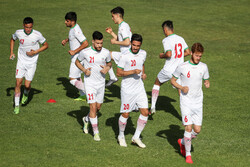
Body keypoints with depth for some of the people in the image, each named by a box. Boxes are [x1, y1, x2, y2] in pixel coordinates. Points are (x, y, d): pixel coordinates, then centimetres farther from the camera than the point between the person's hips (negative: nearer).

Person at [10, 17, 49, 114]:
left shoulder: (37, 35, -14)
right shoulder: (18, 33, -7)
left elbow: (46, 45, -1)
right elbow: (12, 39, 16)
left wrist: (35, 52, -14)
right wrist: (11, 53, 5)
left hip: (32, 63, -1)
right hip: (21, 62, 1)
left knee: (27, 85, -4)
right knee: (18, 83, -7)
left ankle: (26, 95, 33)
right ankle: (16, 106, 2)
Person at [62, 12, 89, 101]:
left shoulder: (76, 31, -26)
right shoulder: (73, 28, 5)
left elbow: (86, 43, -31)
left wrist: (74, 51, -26)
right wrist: (66, 40, 8)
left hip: (78, 58, -10)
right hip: (75, 57, 10)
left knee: (72, 79, -6)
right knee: (77, 77, 20)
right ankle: (83, 96, 30)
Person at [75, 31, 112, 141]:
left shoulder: (106, 52, -5)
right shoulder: (85, 52, -13)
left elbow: (109, 63, 14)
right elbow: (77, 62, 5)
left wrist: (107, 68, -10)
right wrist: (84, 70, -13)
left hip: (101, 83, 4)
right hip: (90, 83, -4)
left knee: (98, 107, 12)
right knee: (93, 107, -11)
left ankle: (86, 119, 42)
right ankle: (96, 132, -2)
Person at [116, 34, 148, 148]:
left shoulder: (143, 54, 3)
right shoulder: (125, 56, -16)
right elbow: (118, 73, -15)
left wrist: (143, 73, 5)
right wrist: (133, 71, -25)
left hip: (139, 88, 5)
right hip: (127, 89, -5)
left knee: (145, 112, -1)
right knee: (125, 114, 2)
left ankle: (136, 137, 13)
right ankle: (121, 136, 25)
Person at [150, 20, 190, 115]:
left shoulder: (166, 40, -12)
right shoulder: (180, 39, 7)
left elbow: (169, 54, -23)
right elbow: (188, 52, 11)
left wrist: (162, 56, -3)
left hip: (168, 70, -4)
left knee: (157, 83, 22)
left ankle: (153, 107, 21)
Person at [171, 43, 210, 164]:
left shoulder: (203, 67, 2)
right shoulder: (182, 67, -7)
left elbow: (206, 80, 16)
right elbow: (172, 80, 4)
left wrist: (207, 84, -9)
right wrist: (182, 88, -14)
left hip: (198, 102, 4)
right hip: (185, 101, -4)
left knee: (197, 130, 2)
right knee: (188, 128, -11)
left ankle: (182, 142, 31)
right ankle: (188, 154, 4)